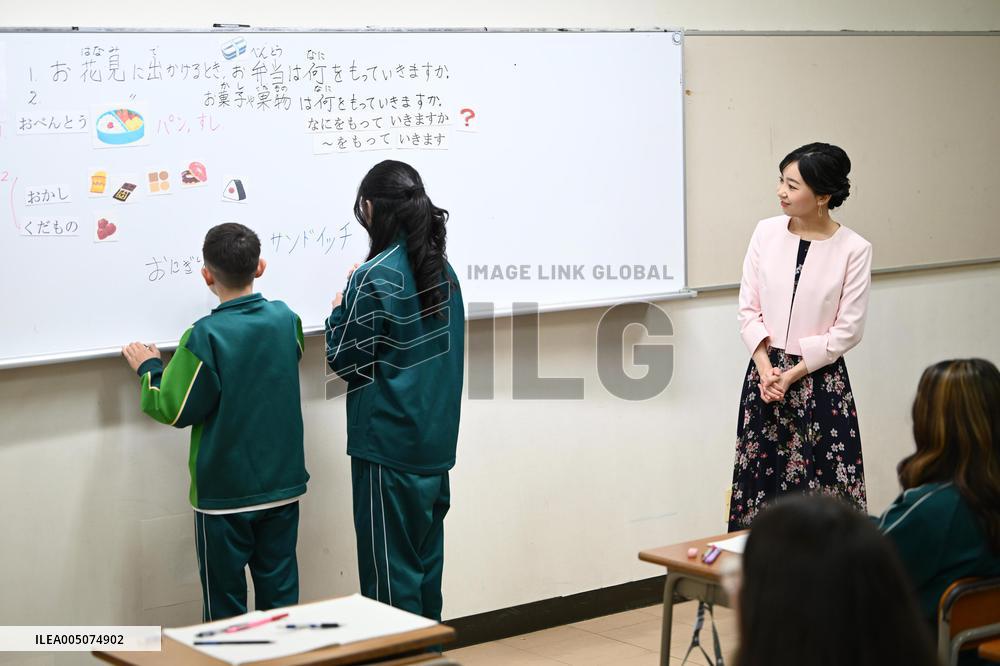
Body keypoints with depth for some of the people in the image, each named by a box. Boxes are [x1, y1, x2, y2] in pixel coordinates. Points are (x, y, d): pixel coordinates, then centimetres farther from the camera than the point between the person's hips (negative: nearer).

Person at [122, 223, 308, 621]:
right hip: (283, 485, 5)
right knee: (280, 592, 13)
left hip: (224, 494, -5)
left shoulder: (205, 338, -19)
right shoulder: (286, 319, -3)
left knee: (225, 602, 7)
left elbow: (175, 411, -12)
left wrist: (149, 369, 3)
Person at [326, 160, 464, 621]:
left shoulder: (375, 277, -16)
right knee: (426, 558, 16)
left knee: (389, 566, 2)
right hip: (437, 441, 8)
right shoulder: (443, 270, 7)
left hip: (389, 445, -8)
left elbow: (346, 361, -12)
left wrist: (340, 309, 4)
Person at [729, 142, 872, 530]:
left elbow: (848, 330, -8)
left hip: (820, 379, -3)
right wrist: (765, 366, -9)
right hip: (765, 372, 3)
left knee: (823, 484, -1)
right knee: (760, 478, 6)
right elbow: (748, 308, 3)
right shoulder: (767, 232, -1)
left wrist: (794, 374, -11)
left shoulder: (853, 249, -9)